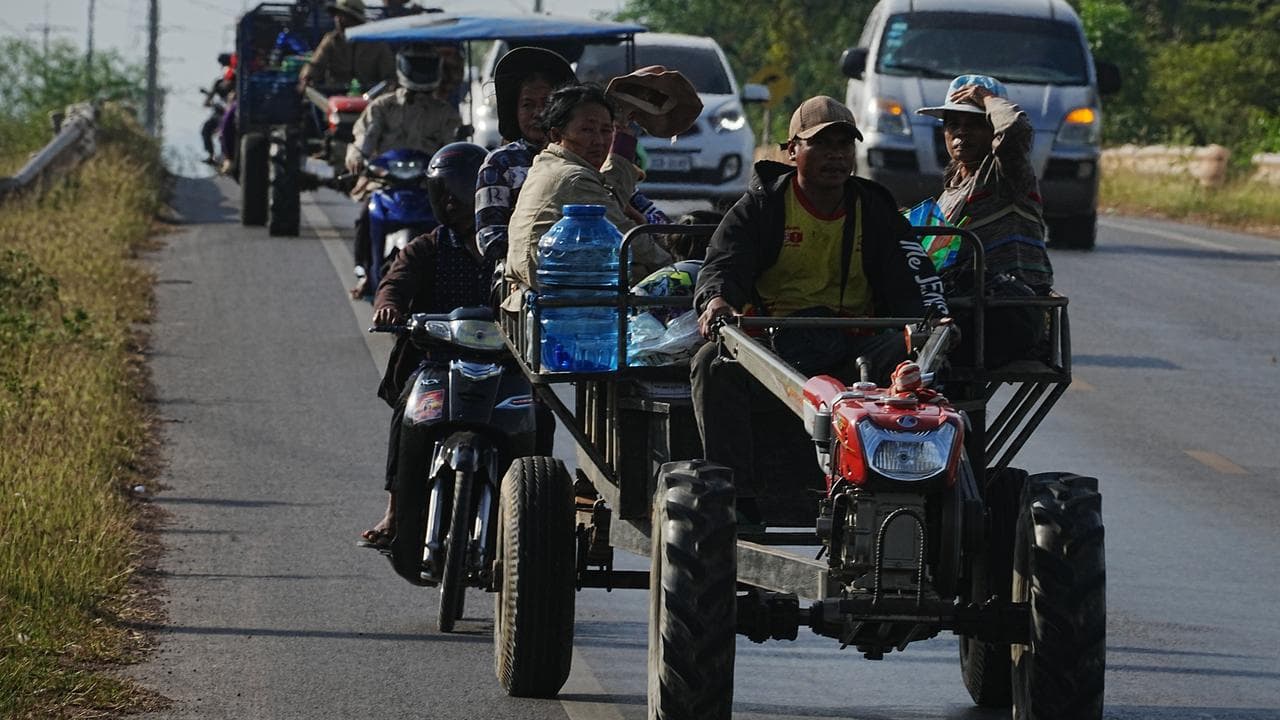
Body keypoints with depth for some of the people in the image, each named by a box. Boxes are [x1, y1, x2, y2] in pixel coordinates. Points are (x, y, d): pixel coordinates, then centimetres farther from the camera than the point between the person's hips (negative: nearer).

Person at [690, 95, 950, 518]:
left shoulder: (874, 210, 14)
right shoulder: (761, 206, 7)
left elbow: (910, 277, 5)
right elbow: (723, 263, -6)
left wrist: (933, 319, -18)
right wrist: (716, 299, -32)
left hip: (852, 344, 1)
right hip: (773, 341, -1)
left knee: (911, 354, -28)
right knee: (715, 364, -32)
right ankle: (735, 496, -29)